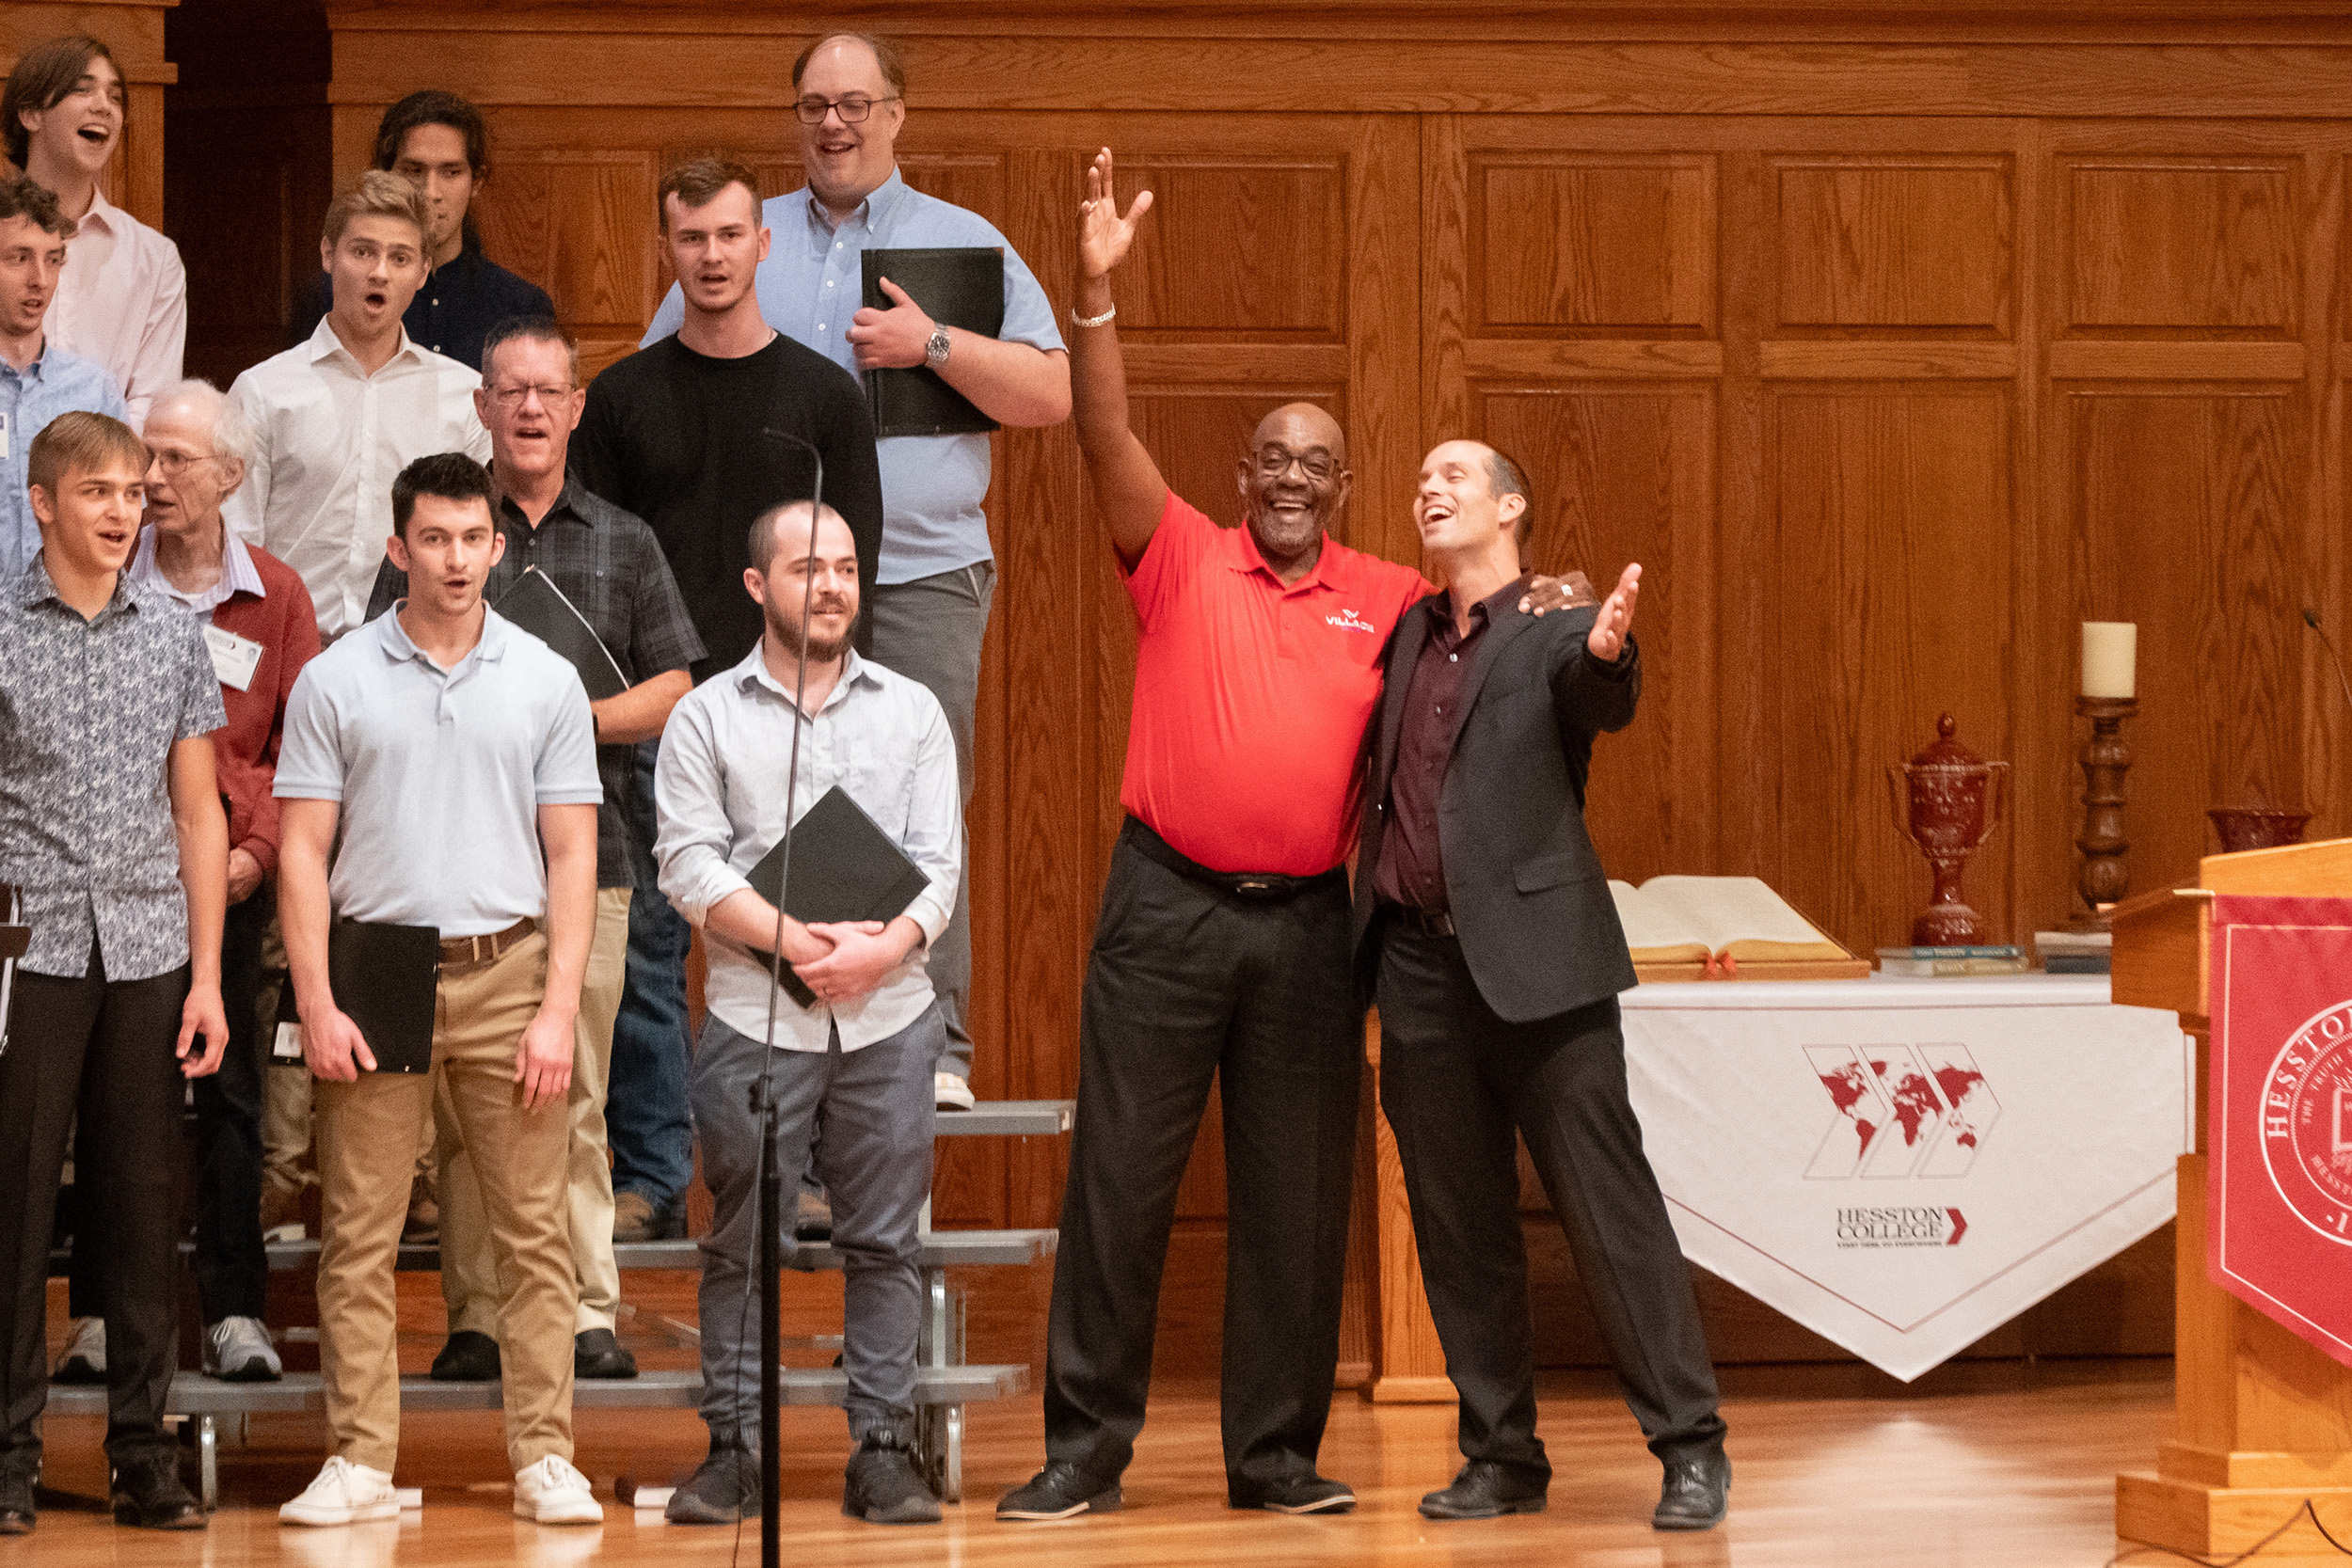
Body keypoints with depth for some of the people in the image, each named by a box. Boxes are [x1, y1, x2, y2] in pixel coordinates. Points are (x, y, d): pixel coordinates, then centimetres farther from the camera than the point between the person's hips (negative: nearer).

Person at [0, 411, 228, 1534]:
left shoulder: (173, 637, 11)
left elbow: (198, 813, 13)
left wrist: (205, 975, 7)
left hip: (147, 956, 3)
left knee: (141, 1206, 5)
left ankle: (143, 1455, 10)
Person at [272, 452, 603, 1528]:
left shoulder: (546, 682, 5)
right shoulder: (335, 682, 3)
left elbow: (572, 859, 4)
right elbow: (303, 854, 3)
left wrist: (559, 1008, -4)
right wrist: (317, 1006, -6)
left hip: (506, 975, 0)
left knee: (533, 1229, 0)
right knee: (360, 1236, 1)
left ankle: (545, 1459, 4)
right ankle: (359, 1463, 5)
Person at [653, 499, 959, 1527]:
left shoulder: (912, 711, 11)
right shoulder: (707, 717, 6)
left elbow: (938, 861, 4)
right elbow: (689, 864, -3)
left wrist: (887, 944, -14)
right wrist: (797, 941, -14)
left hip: (888, 1017, 1)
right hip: (754, 1017, -1)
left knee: (885, 1243, 2)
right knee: (741, 1243, 1)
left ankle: (883, 1448, 6)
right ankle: (734, 1448, 8)